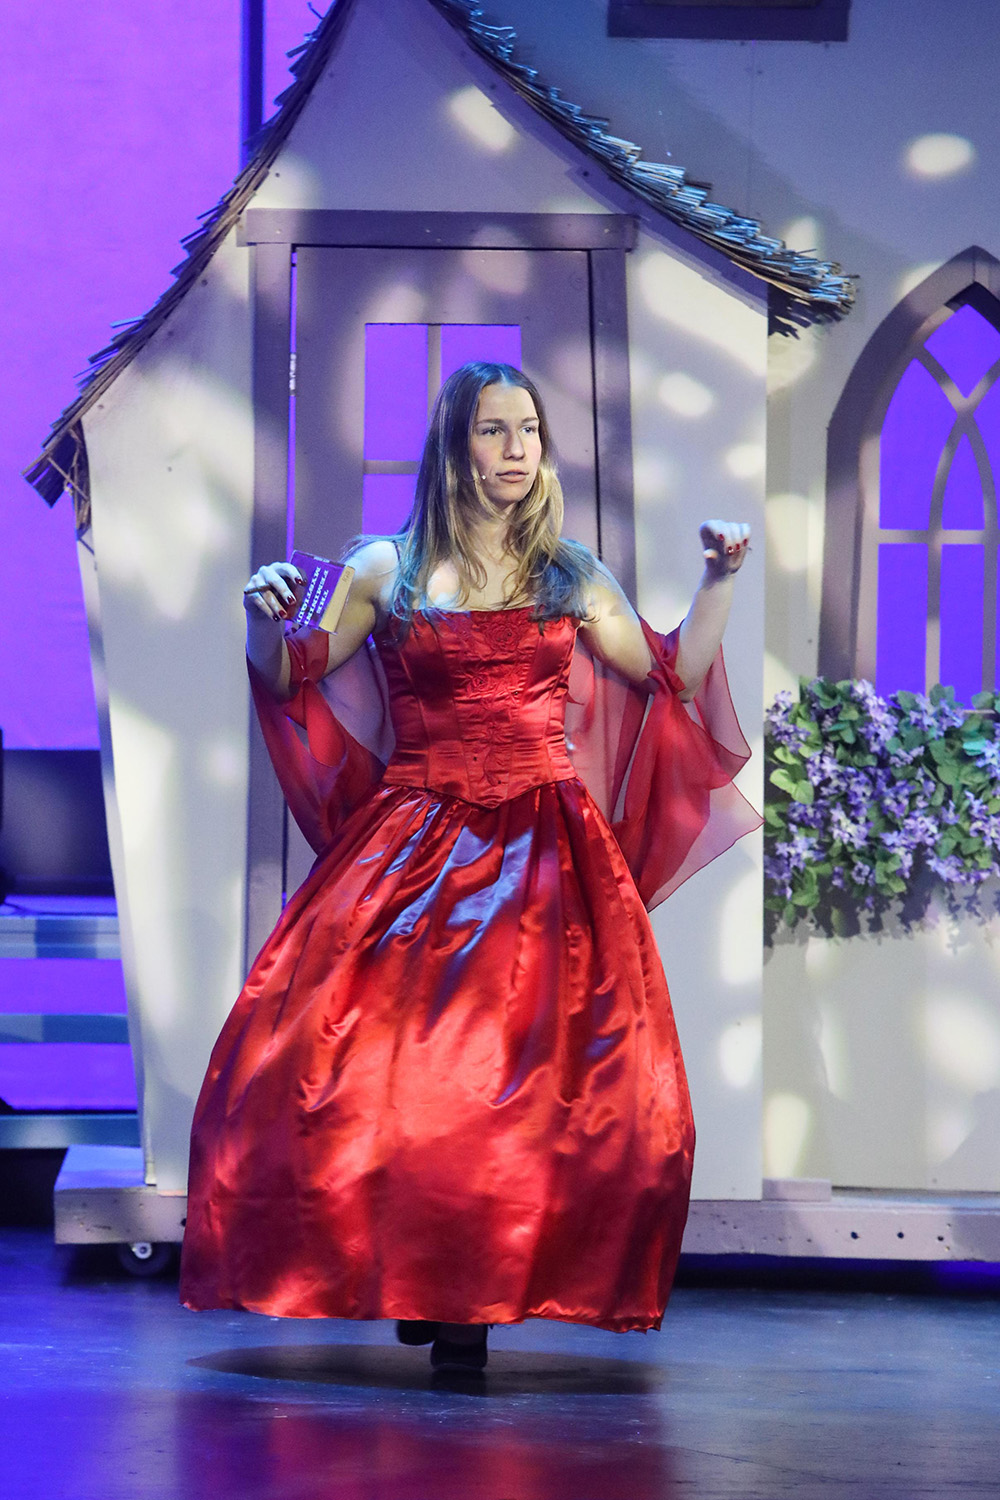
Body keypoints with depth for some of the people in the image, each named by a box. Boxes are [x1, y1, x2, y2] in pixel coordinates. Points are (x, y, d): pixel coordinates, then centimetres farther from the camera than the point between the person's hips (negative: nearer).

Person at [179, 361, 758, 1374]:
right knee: (359, 1058, -13)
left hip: (544, 849, 1)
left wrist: (718, 583, 7)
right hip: (414, 838, -1)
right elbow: (287, 679, 8)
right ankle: (407, 1277, 4)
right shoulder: (388, 570, 7)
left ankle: (474, 1297, -3)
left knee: (541, 1072, -11)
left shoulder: (571, 578, 12)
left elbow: (675, 677, 16)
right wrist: (265, 617, -11)